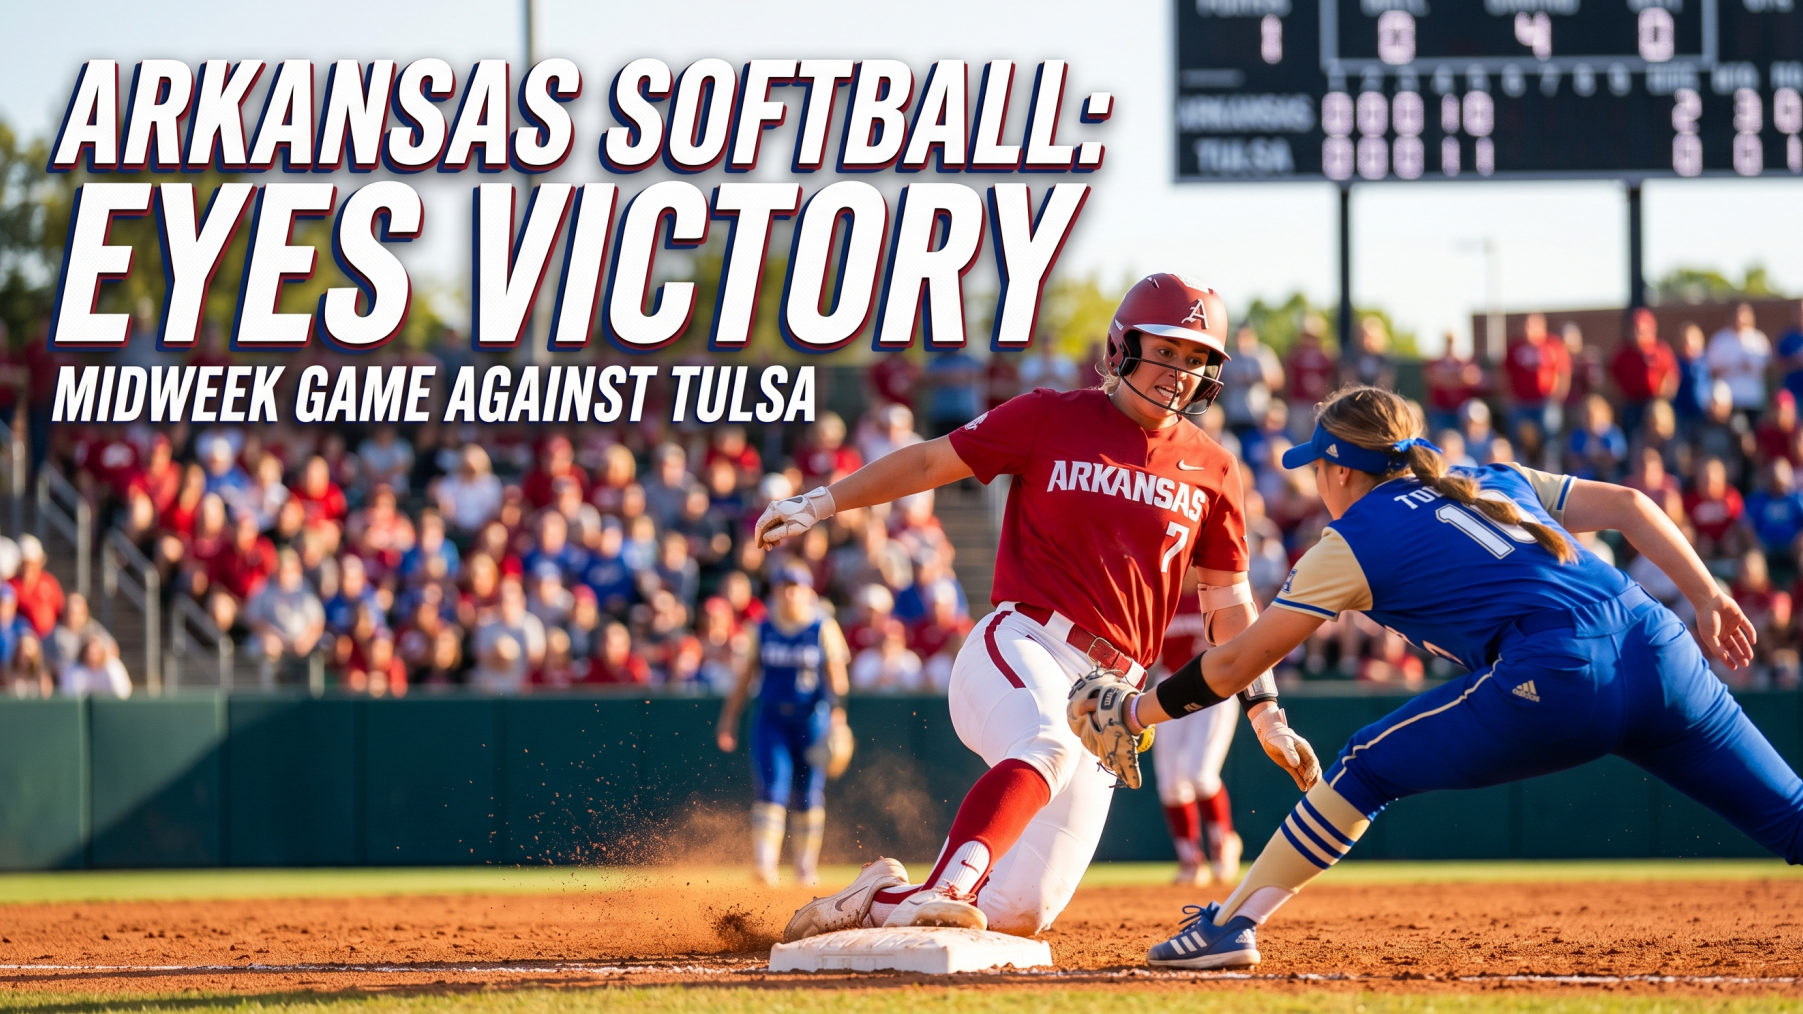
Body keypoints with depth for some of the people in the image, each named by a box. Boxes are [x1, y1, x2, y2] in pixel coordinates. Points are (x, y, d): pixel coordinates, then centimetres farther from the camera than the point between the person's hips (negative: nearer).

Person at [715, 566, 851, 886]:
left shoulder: (824, 629, 0)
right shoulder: (764, 629, 8)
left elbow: (837, 675, -4)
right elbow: (747, 674, 12)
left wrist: (837, 710, -20)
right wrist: (729, 718, 8)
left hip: (813, 719, -1)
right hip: (771, 719, 1)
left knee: (810, 796, 4)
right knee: (772, 790, -14)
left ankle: (806, 868, 16)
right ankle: (764, 862, -21)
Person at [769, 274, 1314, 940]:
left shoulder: (1211, 473, 12)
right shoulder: (1051, 420, 4)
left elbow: (1229, 605, 17)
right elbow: (929, 462, 6)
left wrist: (1265, 711, 8)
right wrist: (821, 504, -4)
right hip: (1019, 650, -4)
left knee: (1021, 913, -6)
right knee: (1046, 744, -40)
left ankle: (887, 898, 17)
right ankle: (943, 893, -53)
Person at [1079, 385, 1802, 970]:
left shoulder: (1356, 540, 13)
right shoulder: (1493, 483, 29)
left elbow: (1239, 663, 15)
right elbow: (1626, 506, 20)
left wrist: (1132, 712, 27)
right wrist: (1708, 599, 18)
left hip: (1553, 682, -5)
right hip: (1659, 650, 5)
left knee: (1365, 769, 11)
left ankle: (1232, 924, 9)